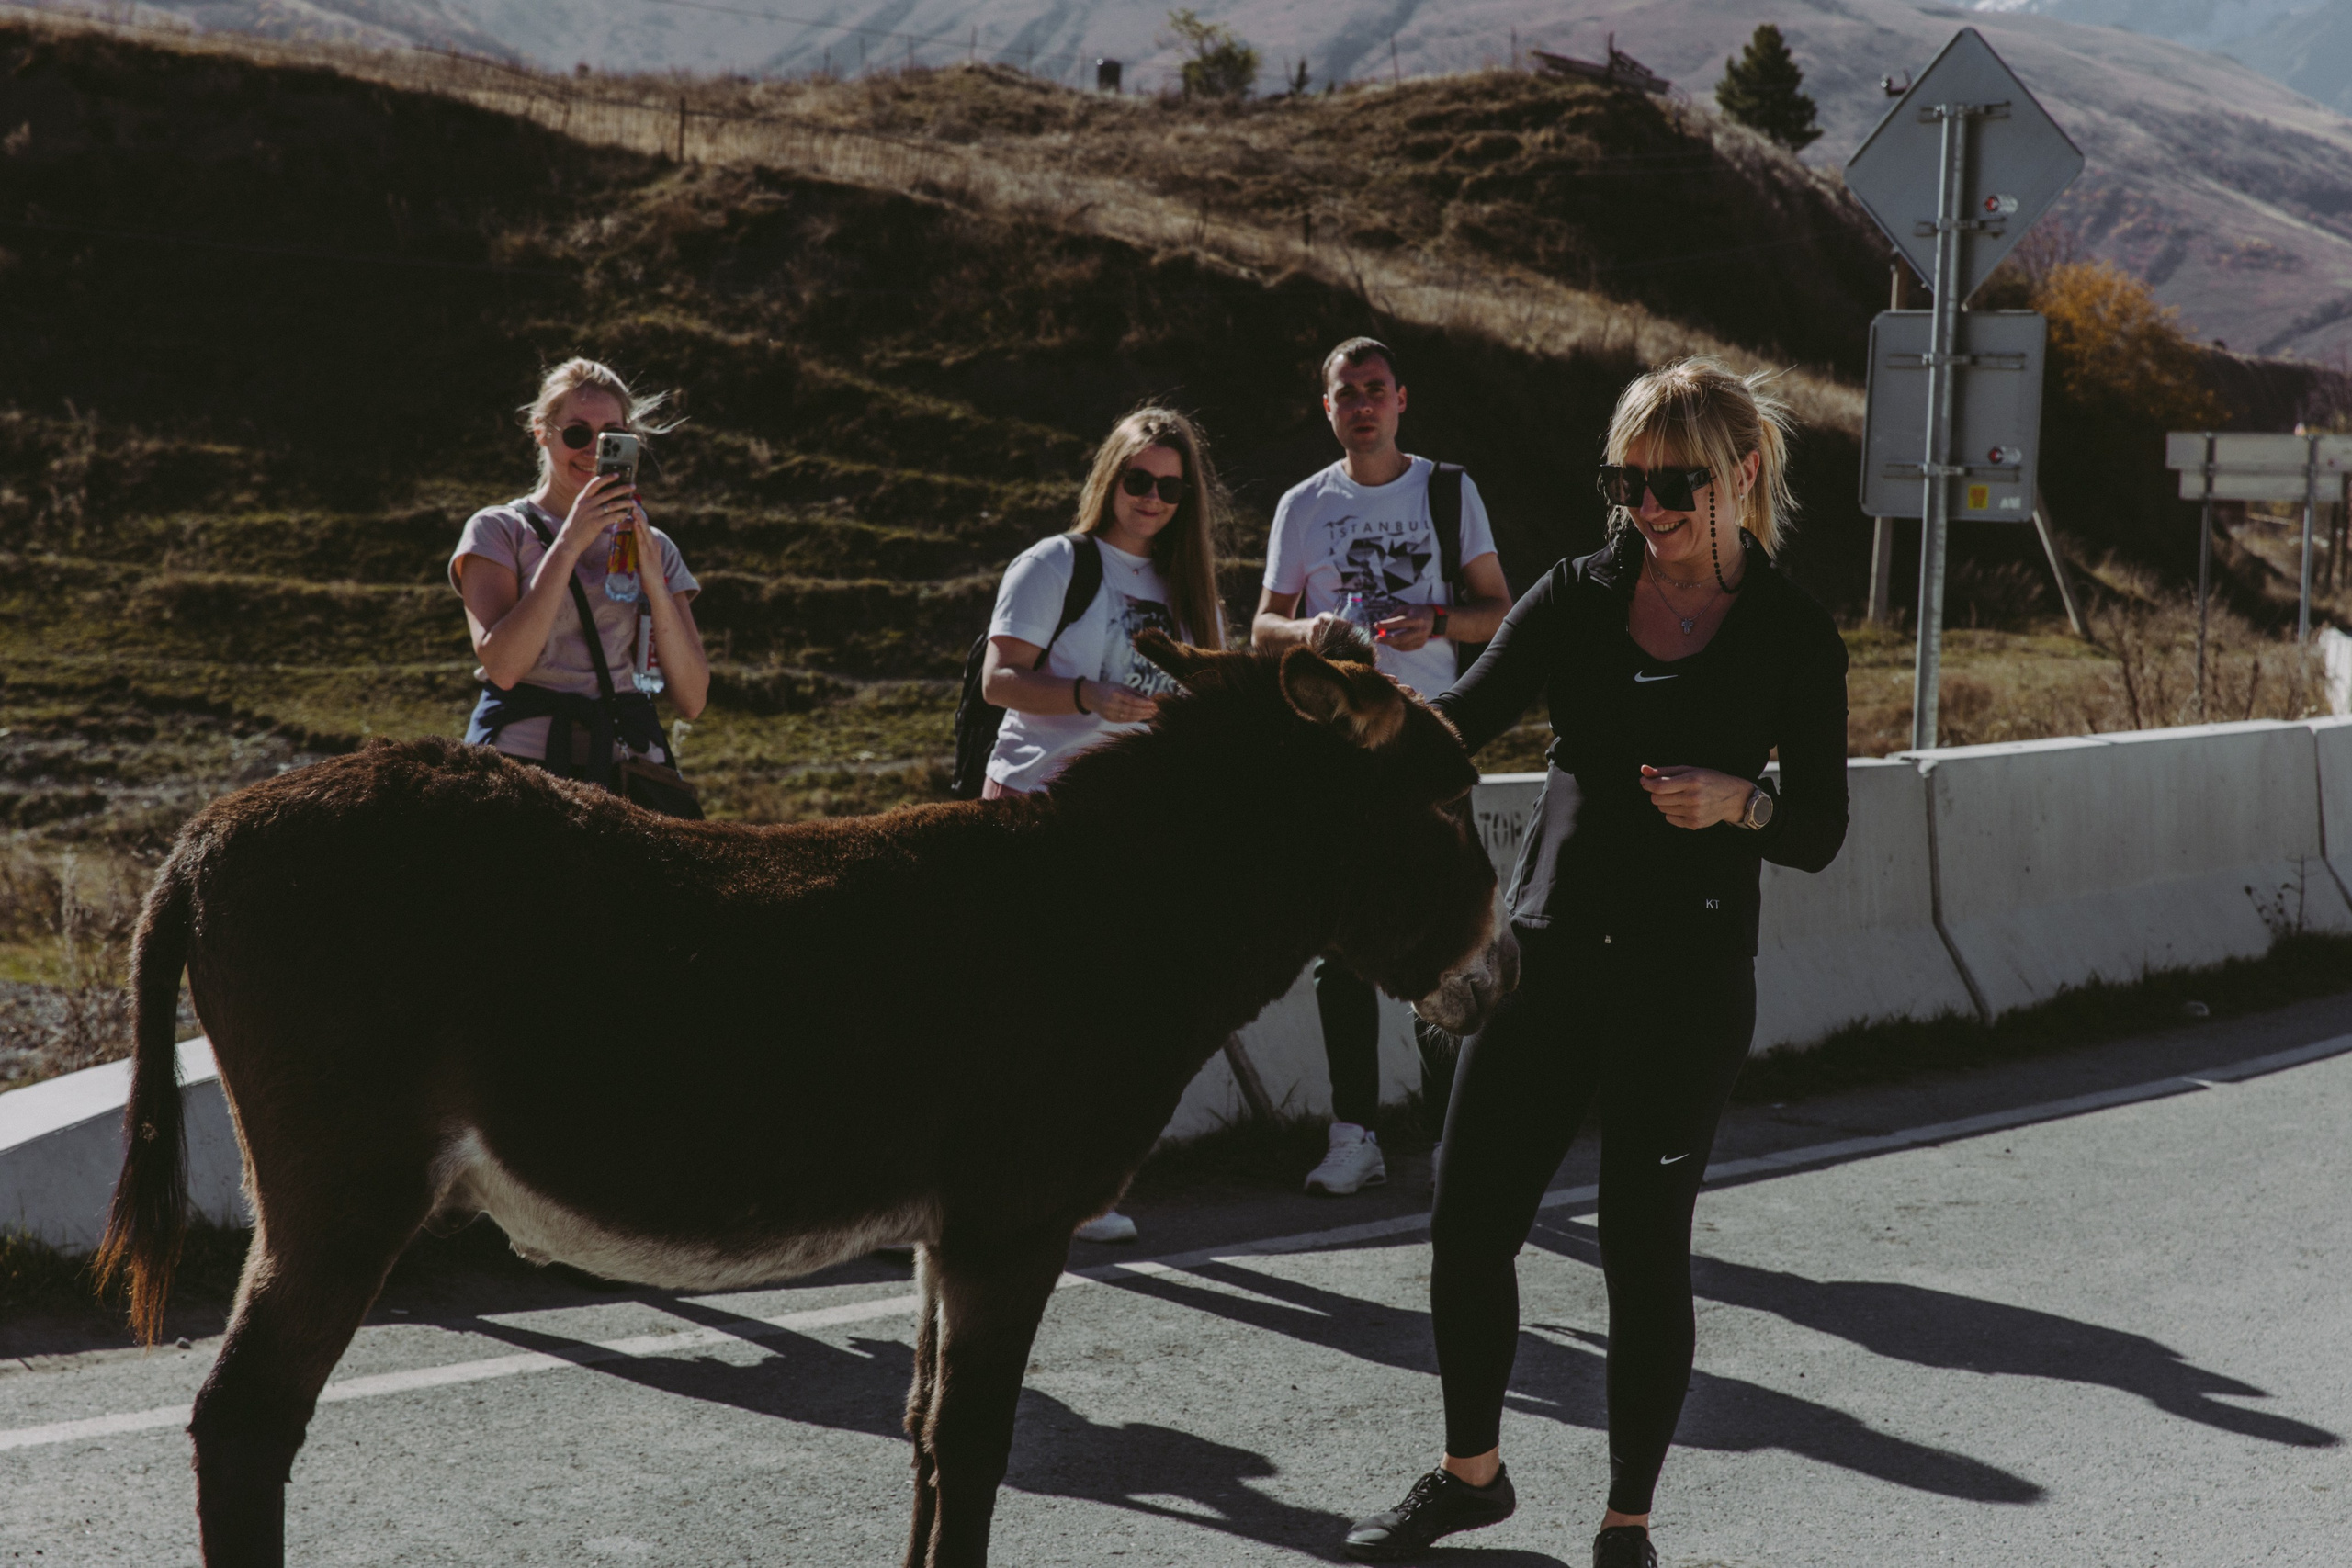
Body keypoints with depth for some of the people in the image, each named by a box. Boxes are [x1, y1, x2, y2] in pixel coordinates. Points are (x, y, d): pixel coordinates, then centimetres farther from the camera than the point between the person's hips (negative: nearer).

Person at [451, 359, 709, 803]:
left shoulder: (654, 547, 17)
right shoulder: (498, 530, 9)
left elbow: (692, 699, 7)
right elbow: (502, 666, -9)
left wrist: (653, 580, -4)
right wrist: (567, 545, -11)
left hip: (630, 762, 2)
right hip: (523, 762, -2)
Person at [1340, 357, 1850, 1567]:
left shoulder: (1792, 636, -3)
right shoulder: (1579, 596, 5)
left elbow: (1818, 834, -1)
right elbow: (1462, 722, -2)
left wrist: (1736, 800, -20)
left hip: (1686, 976, -3)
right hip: (1548, 951, 4)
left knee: (1644, 1244, 1)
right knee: (1467, 1219, 5)